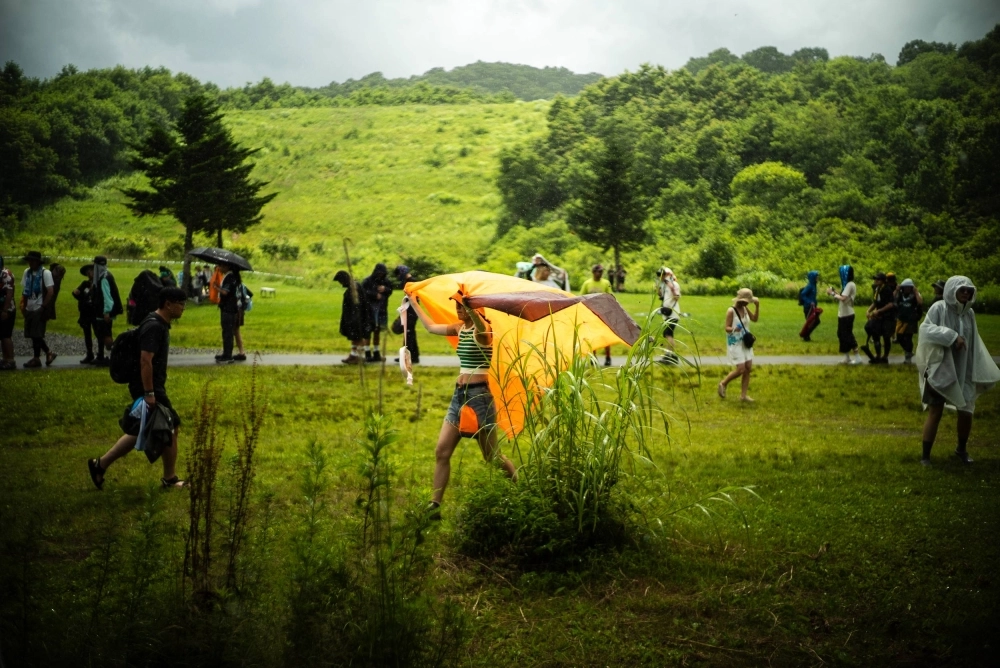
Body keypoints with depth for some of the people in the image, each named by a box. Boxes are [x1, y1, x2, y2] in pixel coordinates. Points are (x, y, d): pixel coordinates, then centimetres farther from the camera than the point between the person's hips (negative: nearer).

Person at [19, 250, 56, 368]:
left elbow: (51, 292, -14)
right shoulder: (27, 272, 9)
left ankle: (36, 358, 6)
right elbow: (25, 291, 15)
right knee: (33, 335, 9)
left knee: (36, 335, -3)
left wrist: (43, 307, -15)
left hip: (38, 309, -7)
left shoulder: (45, 273, -10)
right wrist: (23, 305, 7)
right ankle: (48, 353, 21)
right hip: (29, 309, 7)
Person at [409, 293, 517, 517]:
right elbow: (431, 326, 28)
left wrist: (469, 306, -58)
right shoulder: (460, 328, 12)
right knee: (441, 451, 1)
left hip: (479, 395, -8)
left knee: (492, 456, 1)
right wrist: (413, 302, 31)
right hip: (459, 394, 8)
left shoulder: (482, 329, -12)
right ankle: (434, 505, 4)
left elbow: (480, 325, -39)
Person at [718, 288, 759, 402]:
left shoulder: (745, 309, 5)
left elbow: (754, 319, 19)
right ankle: (723, 383, 13)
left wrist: (757, 306, 6)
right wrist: (734, 329, -37)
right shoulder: (731, 311, -16)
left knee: (748, 368, 3)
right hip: (735, 343, -8)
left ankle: (743, 395, 11)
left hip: (745, 342, 8)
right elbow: (727, 328, -15)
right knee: (741, 369, -12)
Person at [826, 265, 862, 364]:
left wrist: (832, 293, -16)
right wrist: (834, 292, 2)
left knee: (847, 335, -6)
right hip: (843, 314, 10)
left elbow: (843, 298, -25)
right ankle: (847, 357, 18)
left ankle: (857, 357, -1)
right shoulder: (847, 284, 14)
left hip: (847, 315, -10)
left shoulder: (850, 285, -17)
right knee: (842, 335, 12)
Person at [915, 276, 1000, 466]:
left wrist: (983, 371, 7)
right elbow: (925, 329, -21)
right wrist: (951, 336, -28)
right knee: (935, 412, -3)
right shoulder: (939, 308, -10)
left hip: (963, 371, 5)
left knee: (966, 411, 8)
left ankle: (962, 449, 32)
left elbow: (974, 345, 9)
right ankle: (925, 455, 7)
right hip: (940, 369, -5)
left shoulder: (969, 313, 4)